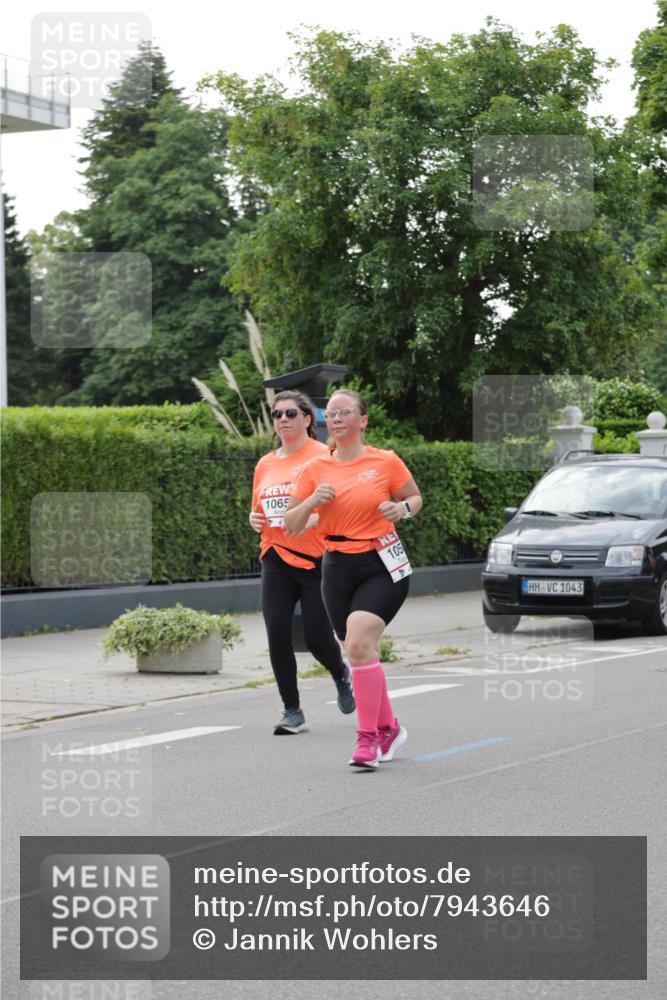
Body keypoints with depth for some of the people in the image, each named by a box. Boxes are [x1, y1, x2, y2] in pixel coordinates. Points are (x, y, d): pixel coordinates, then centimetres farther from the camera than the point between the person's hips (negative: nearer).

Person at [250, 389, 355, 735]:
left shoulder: (323, 456, -5)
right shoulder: (265, 464, 13)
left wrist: (313, 518, -27)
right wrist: (255, 519, 2)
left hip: (317, 560, -5)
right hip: (276, 560, 5)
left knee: (317, 638, -3)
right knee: (277, 635, -7)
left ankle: (341, 675, 33)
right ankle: (292, 712, 4)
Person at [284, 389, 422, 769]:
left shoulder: (386, 461, -3)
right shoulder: (315, 469, 5)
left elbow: (416, 498, 11)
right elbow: (292, 524, 6)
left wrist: (402, 508, -11)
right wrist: (312, 501, -12)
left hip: (382, 566, -4)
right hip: (338, 568, 4)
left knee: (359, 642, -23)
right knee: (362, 652, 11)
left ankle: (368, 737, -18)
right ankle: (388, 727, 32)